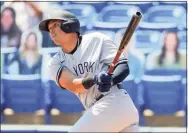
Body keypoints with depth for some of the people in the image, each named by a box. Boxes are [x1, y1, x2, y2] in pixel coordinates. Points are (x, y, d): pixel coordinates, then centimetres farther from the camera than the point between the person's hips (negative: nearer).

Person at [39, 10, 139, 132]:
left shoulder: (96, 40, 1)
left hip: (114, 101, -7)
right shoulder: (56, 63, 13)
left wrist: (110, 80, -25)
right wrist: (94, 79, -26)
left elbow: (123, 67, -4)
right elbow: (73, 86, -5)